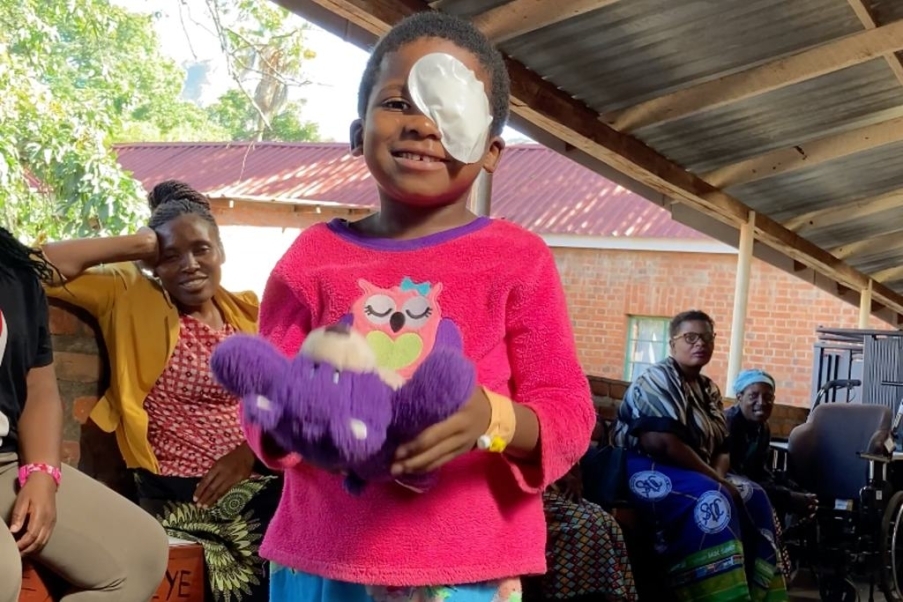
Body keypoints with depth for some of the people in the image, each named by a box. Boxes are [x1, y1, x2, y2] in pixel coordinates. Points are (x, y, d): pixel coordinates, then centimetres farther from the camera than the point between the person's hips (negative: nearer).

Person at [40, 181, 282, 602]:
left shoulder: (246, 312, 14)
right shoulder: (129, 297, 4)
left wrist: (250, 451, -11)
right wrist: (137, 245, -4)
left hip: (256, 482, 5)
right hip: (181, 493, -4)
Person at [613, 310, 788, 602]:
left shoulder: (709, 389, 16)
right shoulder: (658, 380, -11)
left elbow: (722, 447, 11)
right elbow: (662, 443, -24)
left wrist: (719, 476, -13)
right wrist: (716, 480, -21)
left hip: (697, 472, 9)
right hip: (650, 470, -9)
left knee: (754, 498, -7)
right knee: (710, 499, -31)